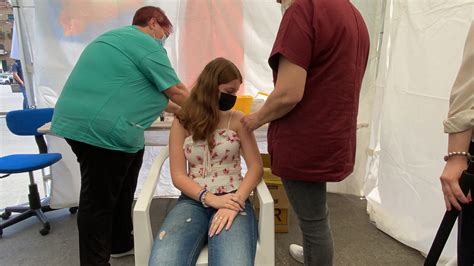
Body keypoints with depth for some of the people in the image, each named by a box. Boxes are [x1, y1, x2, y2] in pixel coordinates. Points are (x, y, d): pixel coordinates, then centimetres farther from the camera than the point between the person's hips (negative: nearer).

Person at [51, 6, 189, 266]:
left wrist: (181, 111, 28)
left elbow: (141, 90, 27)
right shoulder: (148, 45, -7)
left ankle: (121, 243, 36)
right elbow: (177, 92, -4)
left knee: (119, 191, 21)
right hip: (102, 128, -10)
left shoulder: (115, 38, 24)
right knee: (99, 200, 1)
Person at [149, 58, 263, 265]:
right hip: (194, 200, 1)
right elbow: (178, 175, 2)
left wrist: (236, 201, -16)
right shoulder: (182, 123, 7)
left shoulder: (237, 120, 8)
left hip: (232, 199, 0)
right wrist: (211, 199, -14)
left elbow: (256, 167, 1)